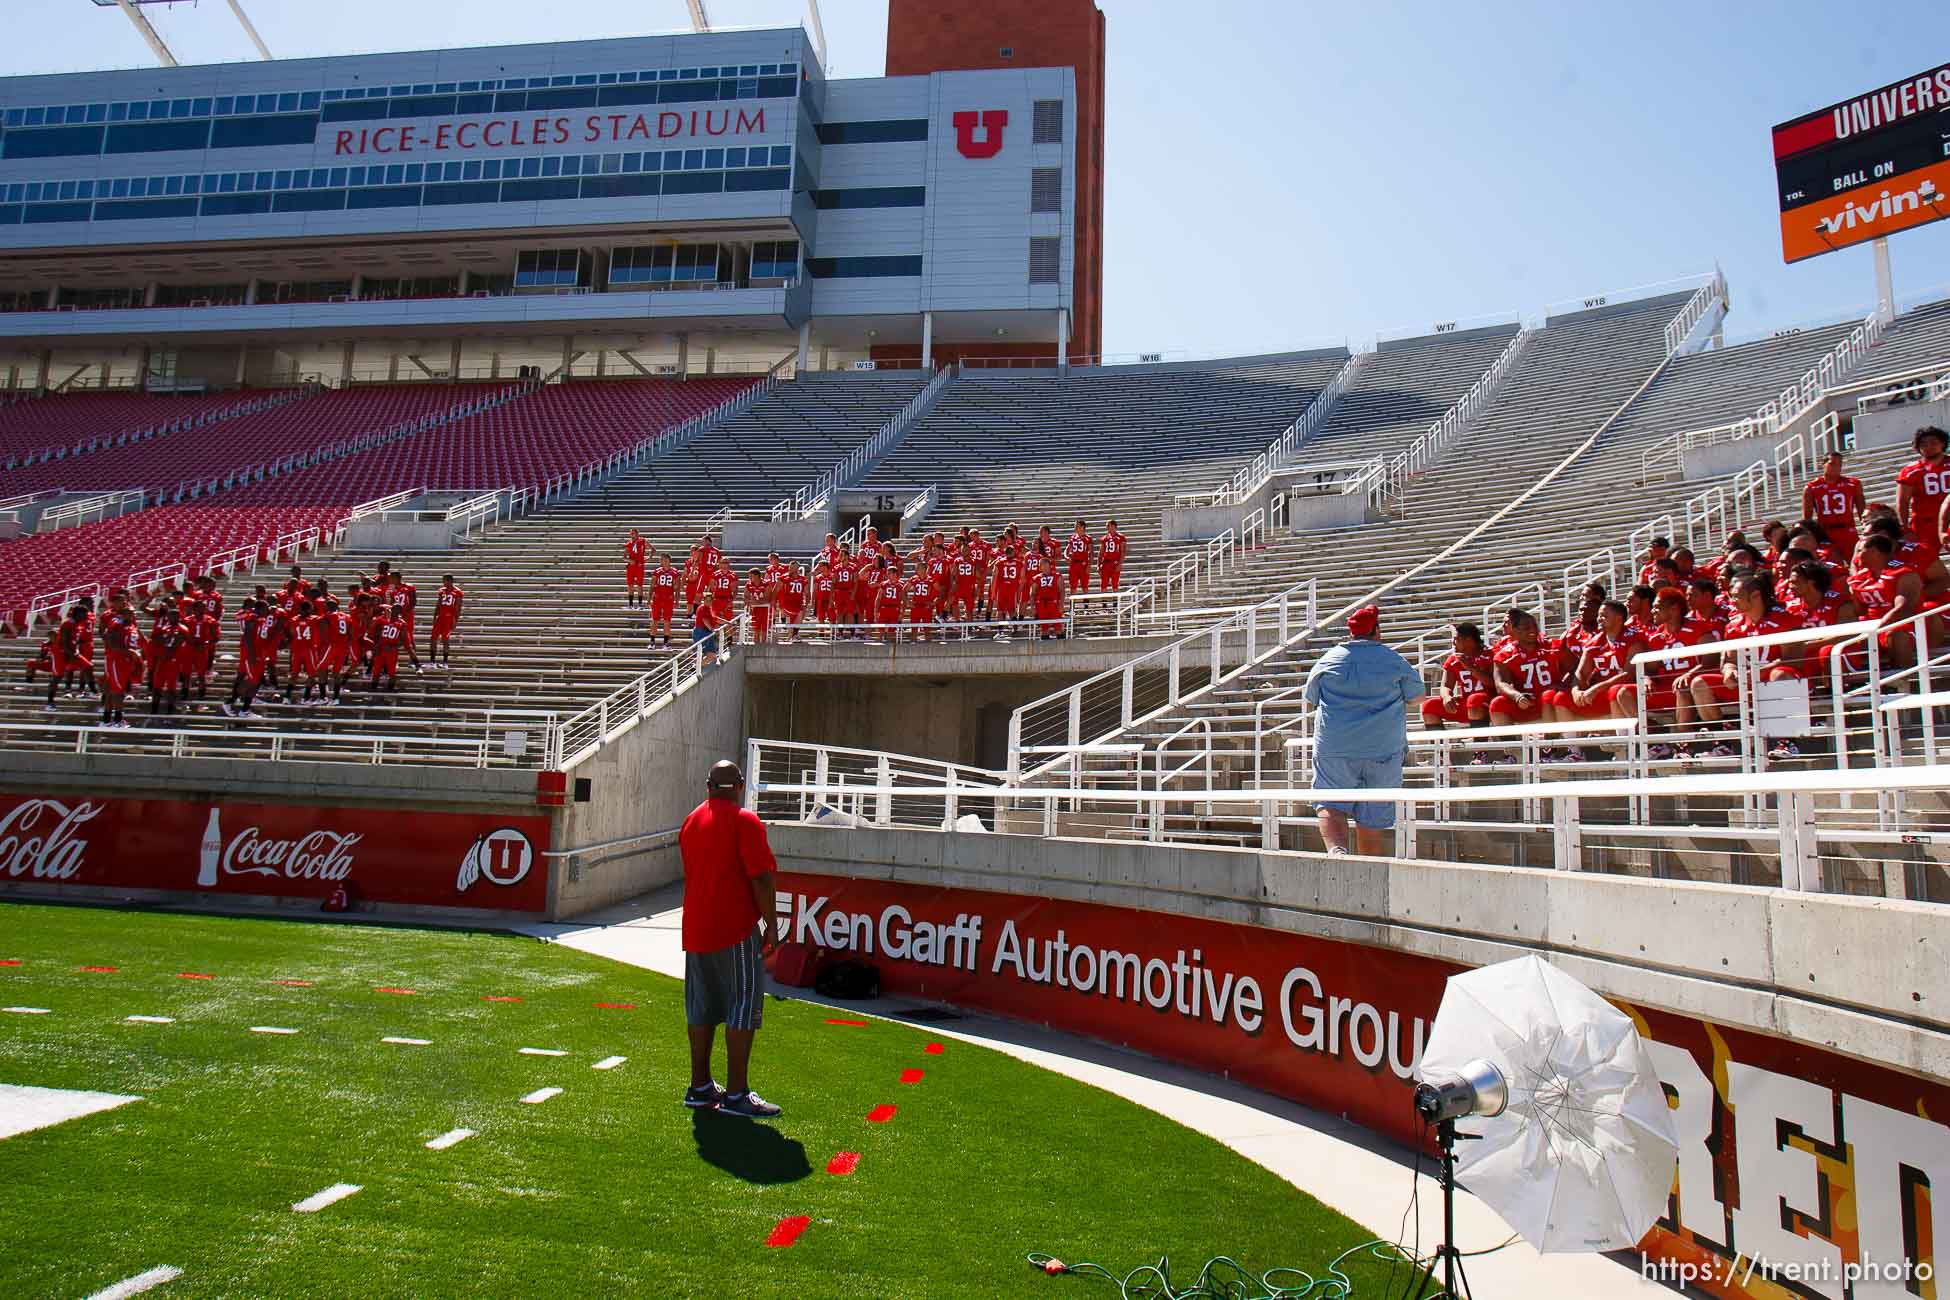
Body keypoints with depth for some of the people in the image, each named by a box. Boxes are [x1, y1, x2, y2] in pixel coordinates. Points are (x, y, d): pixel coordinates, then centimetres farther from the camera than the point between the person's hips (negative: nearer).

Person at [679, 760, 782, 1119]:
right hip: (736, 929, -7)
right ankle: (736, 1094, -2)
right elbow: (761, 878, -15)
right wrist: (770, 925, -7)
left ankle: (700, 1087, 20)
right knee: (742, 1008, -2)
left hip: (695, 929, 7)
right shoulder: (745, 821, -10)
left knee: (701, 1008, 13)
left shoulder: (690, 821, 12)